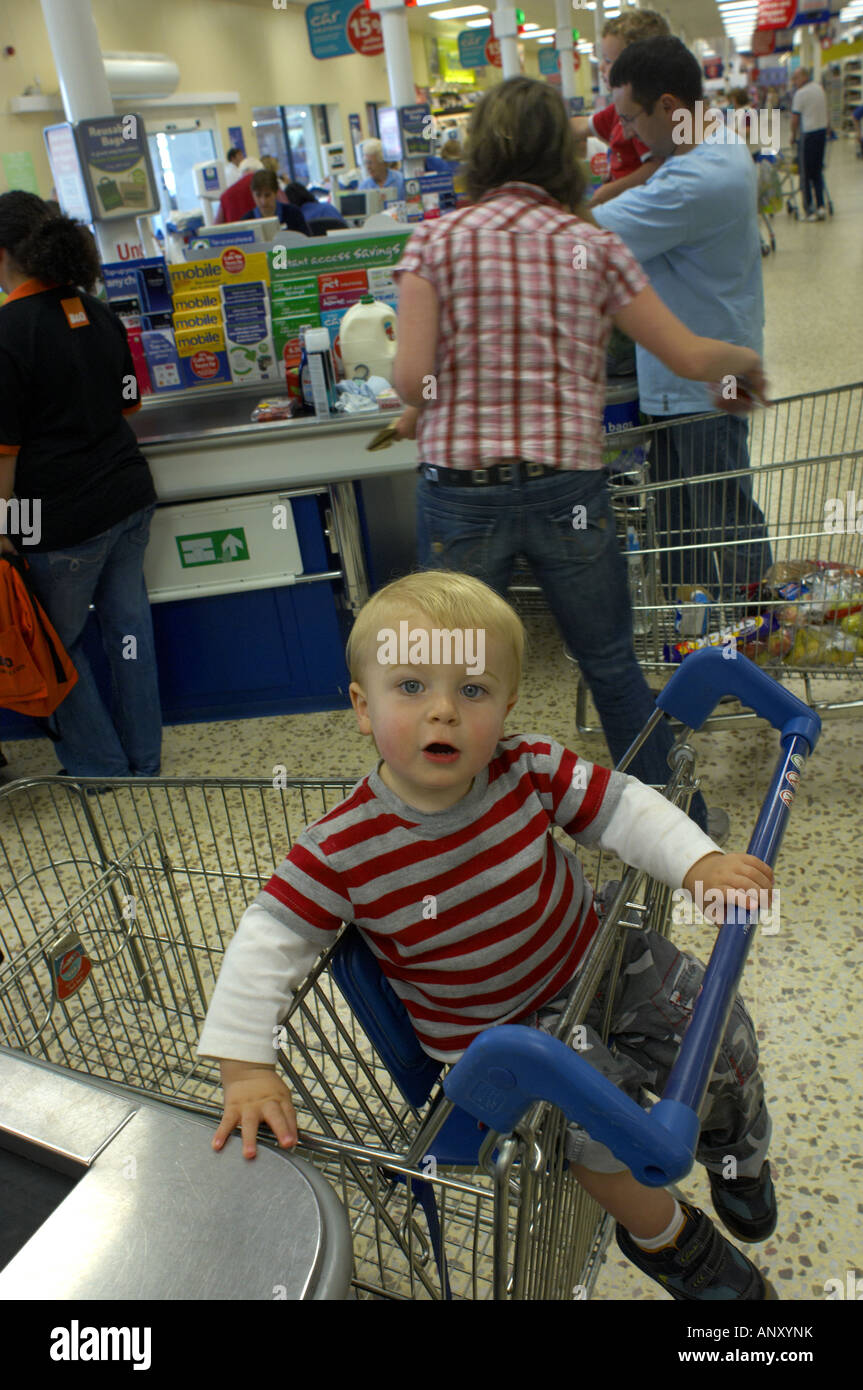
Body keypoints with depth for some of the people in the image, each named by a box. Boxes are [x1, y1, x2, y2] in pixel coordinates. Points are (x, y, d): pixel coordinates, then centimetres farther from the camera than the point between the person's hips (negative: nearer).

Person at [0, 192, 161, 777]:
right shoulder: (97, 313, 6)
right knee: (129, 624, 15)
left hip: (64, 515, -7)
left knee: (57, 643, 11)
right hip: (129, 493, 7)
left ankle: (102, 768, 22)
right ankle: (144, 761, 28)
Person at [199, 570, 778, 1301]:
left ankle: (737, 1148, 41)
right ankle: (667, 1237, 14)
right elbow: (269, 941, -21)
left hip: (591, 954, 4)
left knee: (718, 1029, 5)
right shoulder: (344, 850, -27)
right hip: (491, 1027, -3)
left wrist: (700, 862, -24)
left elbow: (620, 805, -11)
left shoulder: (529, 768, -21)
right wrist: (245, 1066, -25)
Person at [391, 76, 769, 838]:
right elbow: (690, 356, 8)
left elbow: (412, 375, -9)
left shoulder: (436, 240, 2)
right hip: (569, 491, 1)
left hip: (461, 492, 0)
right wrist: (749, 358, 28)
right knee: (614, 666, 17)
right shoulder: (593, 245, 5)